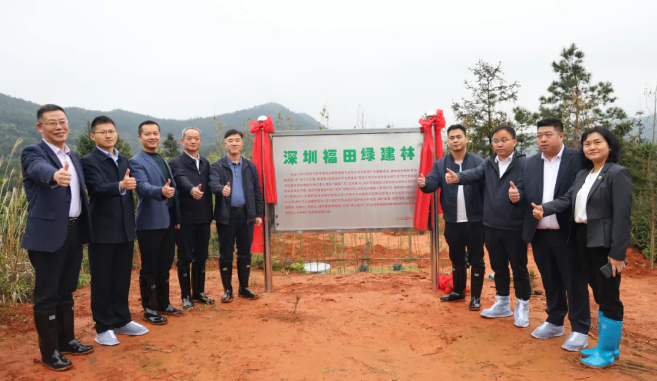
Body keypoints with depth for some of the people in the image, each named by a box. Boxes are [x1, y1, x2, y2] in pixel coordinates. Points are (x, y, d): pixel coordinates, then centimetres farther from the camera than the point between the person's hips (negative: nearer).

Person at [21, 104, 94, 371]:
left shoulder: (73, 156, 13)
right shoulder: (33, 152, -9)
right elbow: (40, 169, -33)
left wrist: (84, 229, 13)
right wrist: (55, 175, -57)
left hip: (74, 231, 7)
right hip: (49, 234, -7)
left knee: (66, 291, 18)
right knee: (47, 294, 5)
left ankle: (67, 340, 32)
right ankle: (49, 352, 17)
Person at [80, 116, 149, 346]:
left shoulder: (124, 161, 13)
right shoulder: (89, 161, -8)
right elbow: (99, 189, -24)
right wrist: (120, 186, -44)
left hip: (125, 229, 6)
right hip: (103, 230, -6)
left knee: (122, 278, 14)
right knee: (102, 280, 4)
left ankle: (122, 321, 27)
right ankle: (104, 327, 16)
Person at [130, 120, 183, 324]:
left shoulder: (163, 161, 15)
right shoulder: (137, 162, -8)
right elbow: (143, 187, -25)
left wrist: (177, 218, 14)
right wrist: (161, 191, -46)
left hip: (168, 221, 7)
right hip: (150, 223, -7)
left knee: (165, 266, 15)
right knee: (149, 268, 3)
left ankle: (163, 304, 28)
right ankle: (149, 309, 15)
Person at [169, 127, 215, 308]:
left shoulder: (206, 163, 12)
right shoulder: (176, 163, -6)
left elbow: (209, 188, 12)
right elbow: (182, 180, -26)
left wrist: (210, 214, 6)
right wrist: (191, 190, -46)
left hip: (203, 218, 5)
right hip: (185, 218, -5)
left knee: (201, 257, 13)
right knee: (185, 258, 4)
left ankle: (199, 292, 26)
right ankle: (186, 296, 15)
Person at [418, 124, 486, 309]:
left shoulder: (478, 162, -5)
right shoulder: (440, 164, 3)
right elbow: (433, 182, -10)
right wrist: (424, 183, -34)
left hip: (475, 221, -3)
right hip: (452, 221, 3)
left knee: (476, 260, 8)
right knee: (456, 258, 18)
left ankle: (475, 296, 21)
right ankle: (458, 291, 35)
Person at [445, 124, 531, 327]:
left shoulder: (523, 164, -8)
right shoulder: (488, 164, 6)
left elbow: (525, 189, -18)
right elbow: (474, 174, -11)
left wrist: (518, 196, -42)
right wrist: (457, 177, -33)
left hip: (515, 227, -5)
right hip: (491, 226, 5)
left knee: (518, 267, 9)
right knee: (498, 266, 17)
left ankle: (522, 307, 26)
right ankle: (502, 304, 33)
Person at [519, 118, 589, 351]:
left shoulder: (577, 159, -4)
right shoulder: (530, 163, 10)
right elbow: (528, 195, 8)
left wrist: (548, 208, -17)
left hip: (567, 233, -4)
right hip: (539, 234, 5)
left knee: (575, 283, 6)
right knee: (550, 281, 17)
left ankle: (580, 330, 19)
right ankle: (554, 322, 32)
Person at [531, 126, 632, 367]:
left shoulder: (617, 173, -12)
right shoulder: (582, 174, 12)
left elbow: (622, 216, -16)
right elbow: (567, 199, 2)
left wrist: (617, 253, -19)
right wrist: (545, 209, -18)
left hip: (605, 243, -8)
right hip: (584, 241, 8)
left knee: (609, 297, 3)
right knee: (600, 296, 17)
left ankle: (608, 352, 16)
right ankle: (607, 345, 31)